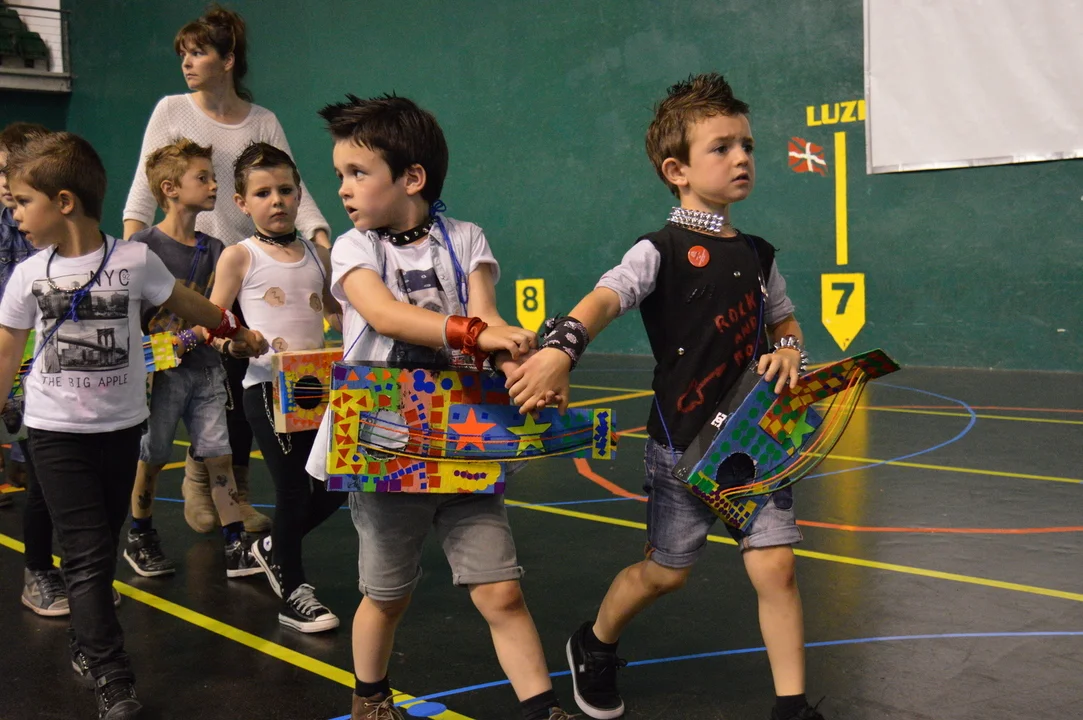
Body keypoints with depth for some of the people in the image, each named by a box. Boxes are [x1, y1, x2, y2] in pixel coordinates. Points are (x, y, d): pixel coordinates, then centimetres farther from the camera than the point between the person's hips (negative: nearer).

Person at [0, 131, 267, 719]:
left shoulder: (134, 260, -9)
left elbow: (184, 303, 9)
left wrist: (236, 330, 20)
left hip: (120, 425, 1)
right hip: (55, 430, 0)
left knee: (102, 545, 12)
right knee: (88, 553, -6)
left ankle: (87, 647, 31)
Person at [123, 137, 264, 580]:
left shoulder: (213, 249, 7)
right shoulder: (143, 246, -9)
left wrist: (191, 336, -12)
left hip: (205, 367, 4)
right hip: (159, 371, -4)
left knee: (218, 453, 2)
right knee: (151, 457, 8)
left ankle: (237, 548, 5)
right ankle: (139, 539, 27)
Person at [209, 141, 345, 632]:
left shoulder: (318, 256, 11)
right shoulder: (239, 257, 0)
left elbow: (341, 313, 21)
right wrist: (233, 340, -22)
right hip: (268, 386, -5)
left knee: (335, 485, 6)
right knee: (293, 488, -4)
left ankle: (275, 548, 32)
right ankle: (292, 593, 12)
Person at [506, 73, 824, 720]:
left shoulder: (758, 254, 7)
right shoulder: (662, 251, -11)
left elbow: (784, 321, 22)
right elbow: (606, 298, -27)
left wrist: (788, 351, -1)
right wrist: (560, 349, -46)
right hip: (682, 441, -4)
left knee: (776, 567, -1)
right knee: (666, 571, 11)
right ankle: (595, 648, 39)